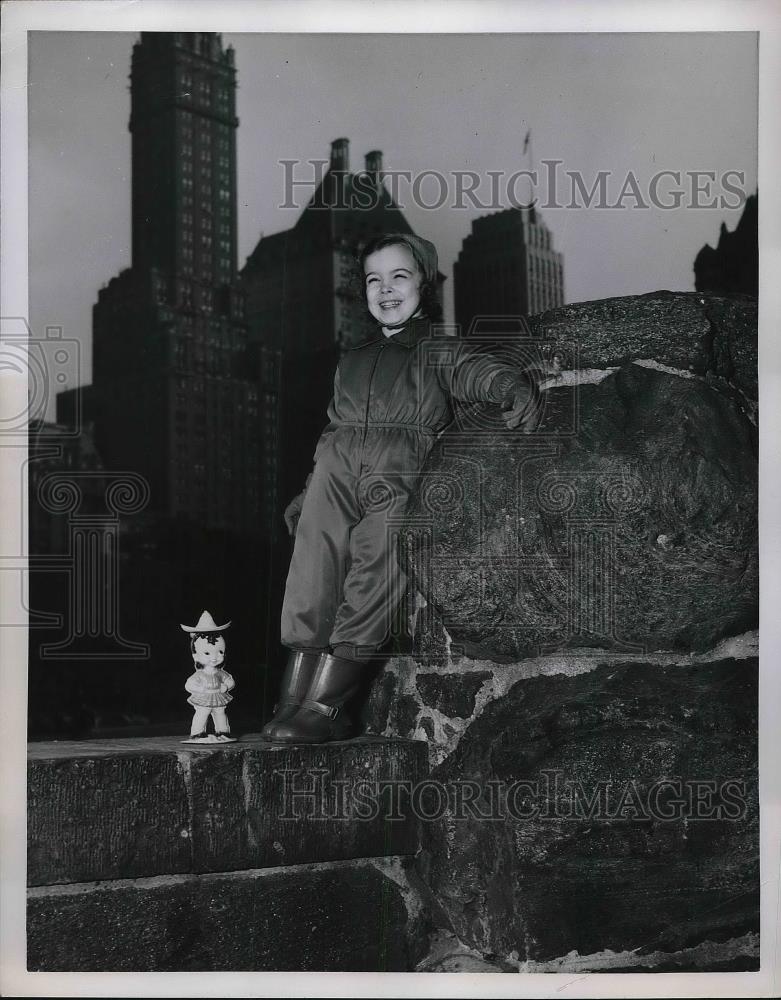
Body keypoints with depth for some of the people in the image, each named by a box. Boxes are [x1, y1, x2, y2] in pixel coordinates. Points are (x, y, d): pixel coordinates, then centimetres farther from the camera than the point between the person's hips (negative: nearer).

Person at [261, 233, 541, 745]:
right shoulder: (351, 361, 30)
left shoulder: (438, 352, 15)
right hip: (335, 480, 5)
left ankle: (324, 706, -21)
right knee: (312, 582, -10)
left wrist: (516, 386, -27)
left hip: (399, 482, -4)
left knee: (373, 582, -20)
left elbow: (480, 370, -5)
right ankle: (294, 698, -11)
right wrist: (308, 491, 25)